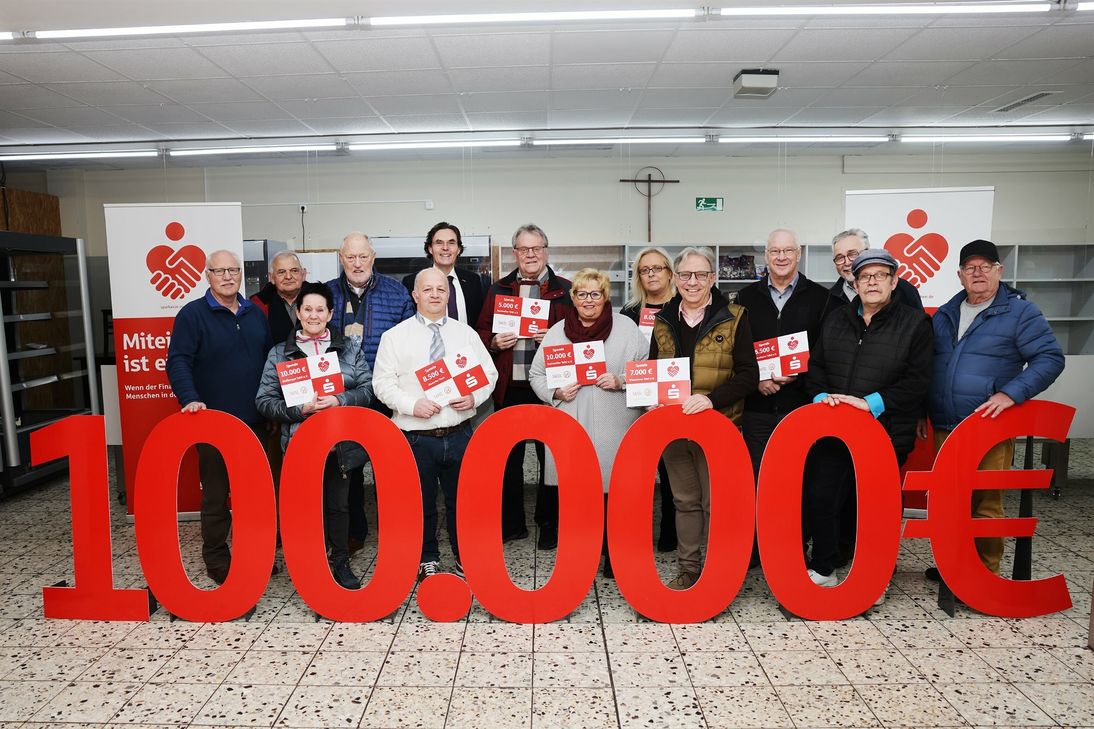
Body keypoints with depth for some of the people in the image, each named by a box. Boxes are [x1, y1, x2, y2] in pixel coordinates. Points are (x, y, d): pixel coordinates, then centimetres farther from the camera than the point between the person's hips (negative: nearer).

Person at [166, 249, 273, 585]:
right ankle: (216, 558, 18)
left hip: (253, 420, 5)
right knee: (216, 494, 4)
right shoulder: (193, 314, -5)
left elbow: (270, 356, 18)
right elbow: (178, 361, -13)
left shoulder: (255, 314, 11)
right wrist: (190, 399, -26)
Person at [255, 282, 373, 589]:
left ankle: (341, 562, 25)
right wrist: (300, 409, -15)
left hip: (341, 441, 1)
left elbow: (368, 388, 2)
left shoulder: (350, 348, 7)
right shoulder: (279, 353, 4)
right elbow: (264, 400, 0)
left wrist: (340, 400, -15)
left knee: (339, 504, 10)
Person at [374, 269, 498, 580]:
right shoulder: (395, 336, 0)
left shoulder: (466, 333, 7)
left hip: (459, 434, 2)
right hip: (416, 437, -1)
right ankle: (427, 560, 32)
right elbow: (383, 382, -3)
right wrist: (412, 404, -17)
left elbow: (489, 373, 8)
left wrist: (474, 397, -11)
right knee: (421, 502, 12)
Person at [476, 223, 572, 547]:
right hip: (509, 387, 3)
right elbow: (481, 333, 13)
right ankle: (511, 523, 23)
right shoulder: (498, 290, 12)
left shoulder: (565, 290, 5)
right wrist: (494, 342, -7)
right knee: (508, 457, 9)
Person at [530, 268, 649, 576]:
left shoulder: (626, 327, 6)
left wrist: (621, 381, -11)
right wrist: (556, 392, -2)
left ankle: (614, 558, 17)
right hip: (569, 431, 2)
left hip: (614, 430, -1)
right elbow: (536, 374, 15)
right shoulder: (557, 332, 12)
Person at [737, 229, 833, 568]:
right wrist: (756, 379, -7)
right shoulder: (747, 298, 11)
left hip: (801, 408, -1)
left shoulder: (819, 298, 5)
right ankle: (752, 552, 17)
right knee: (755, 480, 6)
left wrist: (796, 374, -13)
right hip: (757, 408, 2)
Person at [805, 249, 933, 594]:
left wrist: (872, 403, -18)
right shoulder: (836, 319, 12)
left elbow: (917, 381, -10)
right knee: (820, 497, 6)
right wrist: (821, 395, -6)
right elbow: (815, 365, 13)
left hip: (886, 432, -4)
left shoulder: (915, 322, -3)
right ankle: (823, 569, 23)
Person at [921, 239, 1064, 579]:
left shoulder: (1020, 312, -1)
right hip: (944, 427, 5)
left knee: (985, 503, -2)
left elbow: (1050, 358, -6)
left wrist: (1011, 393, -18)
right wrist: (920, 411, 18)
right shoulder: (944, 315, 14)